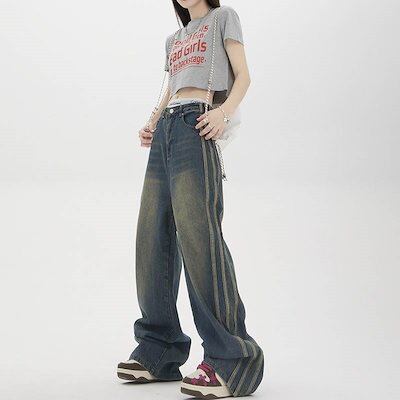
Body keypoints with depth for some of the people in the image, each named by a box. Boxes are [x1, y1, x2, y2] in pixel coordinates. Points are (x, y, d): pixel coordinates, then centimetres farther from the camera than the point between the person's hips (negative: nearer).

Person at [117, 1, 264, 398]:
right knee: (152, 239, -2)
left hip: (195, 125, -7)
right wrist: (151, 124, 8)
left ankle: (230, 359, -21)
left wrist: (224, 110, -16)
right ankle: (159, 350, 2)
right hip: (165, 131, 7)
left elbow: (242, 76, 4)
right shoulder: (174, 39, 29)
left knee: (197, 235, -20)